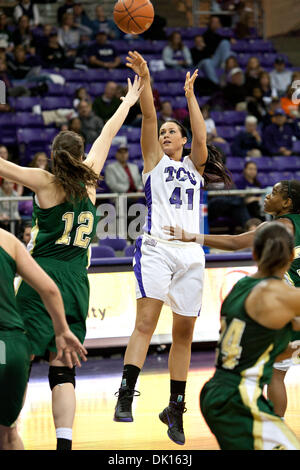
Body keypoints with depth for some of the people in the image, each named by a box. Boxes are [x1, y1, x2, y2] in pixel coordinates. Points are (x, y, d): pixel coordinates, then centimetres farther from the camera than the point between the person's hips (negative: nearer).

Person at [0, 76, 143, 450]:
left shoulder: (46, 183, -4)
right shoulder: (89, 179, 7)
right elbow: (107, 135, 21)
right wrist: (128, 101, 34)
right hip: (76, 283, 4)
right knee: (62, 369, 5)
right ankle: (64, 444, -7)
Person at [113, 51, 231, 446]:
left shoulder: (195, 166, 21)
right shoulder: (154, 161, 15)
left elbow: (201, 138, 2)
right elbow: (149, 119, 2)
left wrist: (190, 95, -1)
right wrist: (145, 80, -9)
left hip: (190, 253, 3)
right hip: (156, 247, -3)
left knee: (184, 333, 4)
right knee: (146, 321, -18)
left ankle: (175, 409, 13)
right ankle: (126, 395, -25)